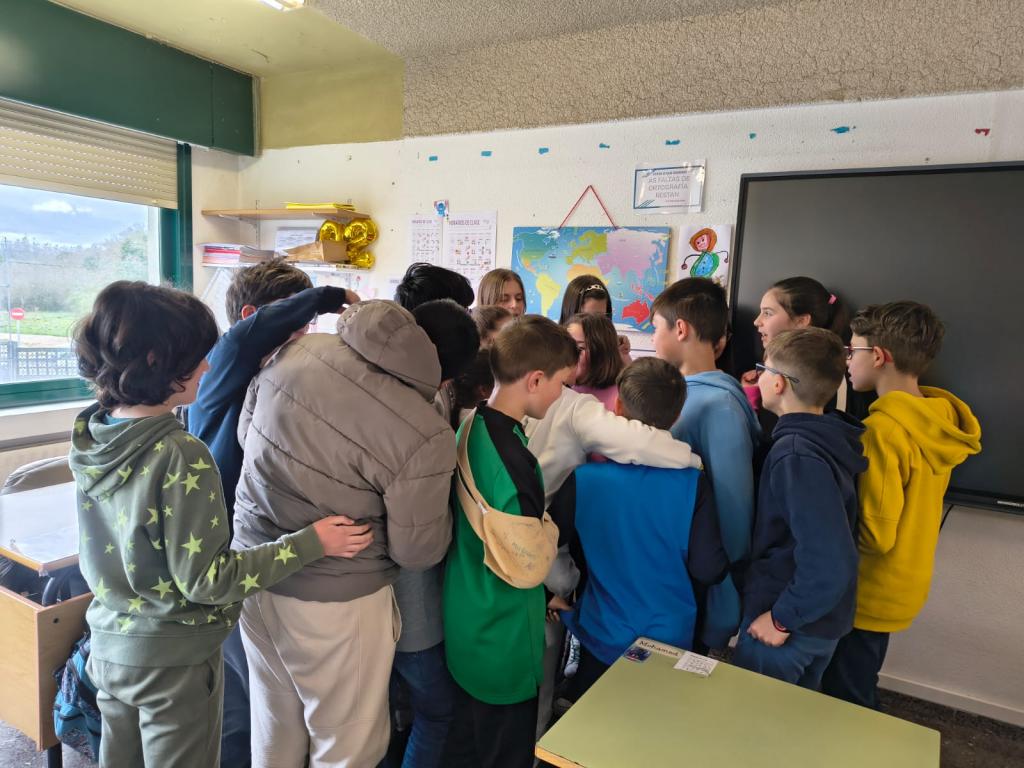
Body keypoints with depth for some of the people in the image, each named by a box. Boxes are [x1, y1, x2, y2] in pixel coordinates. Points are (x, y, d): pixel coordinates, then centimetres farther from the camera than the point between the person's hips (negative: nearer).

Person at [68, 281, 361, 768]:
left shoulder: (90, 436, -6)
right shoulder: (180, 457, -28)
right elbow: (205, 581, -24)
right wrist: (310, 543, -22)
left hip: (109, 645, 7)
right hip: (173, 659, -6)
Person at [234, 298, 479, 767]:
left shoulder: (295, 351, -9)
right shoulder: (425, 435, -25)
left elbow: (247, 434, 8)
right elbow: (417, 551, -13)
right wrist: (444, 497, 5)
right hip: (334, 602, -6)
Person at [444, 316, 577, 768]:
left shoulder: (470, 427, -4)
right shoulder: (512, 460, -31)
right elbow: (528, 569, -23)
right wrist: (550, 527, -8)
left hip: (467, 629, 8)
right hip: (504, 645, -8)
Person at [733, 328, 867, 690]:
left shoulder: (796, 455, -28)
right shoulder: (827, 439, 0)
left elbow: (831, 564, -32)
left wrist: (782, 619, -20)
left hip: (787, 630, -8)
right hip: (821, 623, 8)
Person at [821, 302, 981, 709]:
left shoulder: (883, 429, -27)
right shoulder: (940, 420, -1)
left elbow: (874, 533, -25)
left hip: (867, 596, -8)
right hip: (902, 589, 8)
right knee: (858, 695, 26)